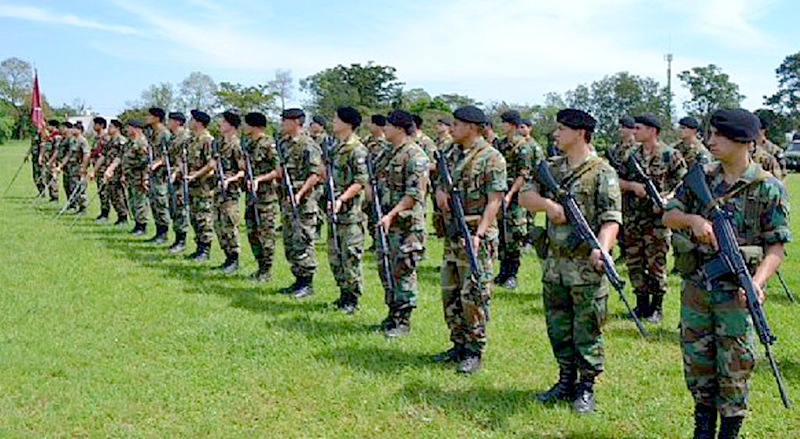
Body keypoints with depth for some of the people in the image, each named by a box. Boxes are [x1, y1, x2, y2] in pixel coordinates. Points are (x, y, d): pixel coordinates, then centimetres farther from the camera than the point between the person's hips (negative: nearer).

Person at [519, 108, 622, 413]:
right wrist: (548, 204, -14)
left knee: (587, 329, 4)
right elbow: (525, 196, 5)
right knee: (558, 328, 15)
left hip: (586, 267, -6)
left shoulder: (602, 173, -9)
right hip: (554, 263, 6)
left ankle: (586, 388, 16)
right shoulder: (551, 167, 11)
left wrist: (601, 248, -32)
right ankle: (566, 382, 28)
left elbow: (611, 218, -15)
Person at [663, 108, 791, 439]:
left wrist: (757, 283, -24)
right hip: (695, 287, 4)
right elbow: (668, 216, 5)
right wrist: (692, 219, -17)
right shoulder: (700, 177, 4)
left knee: (734, 366, 5)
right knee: (696, 361, 13)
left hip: (735, 293, -4)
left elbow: (775, 247, -7)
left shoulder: (768, 188, -7)